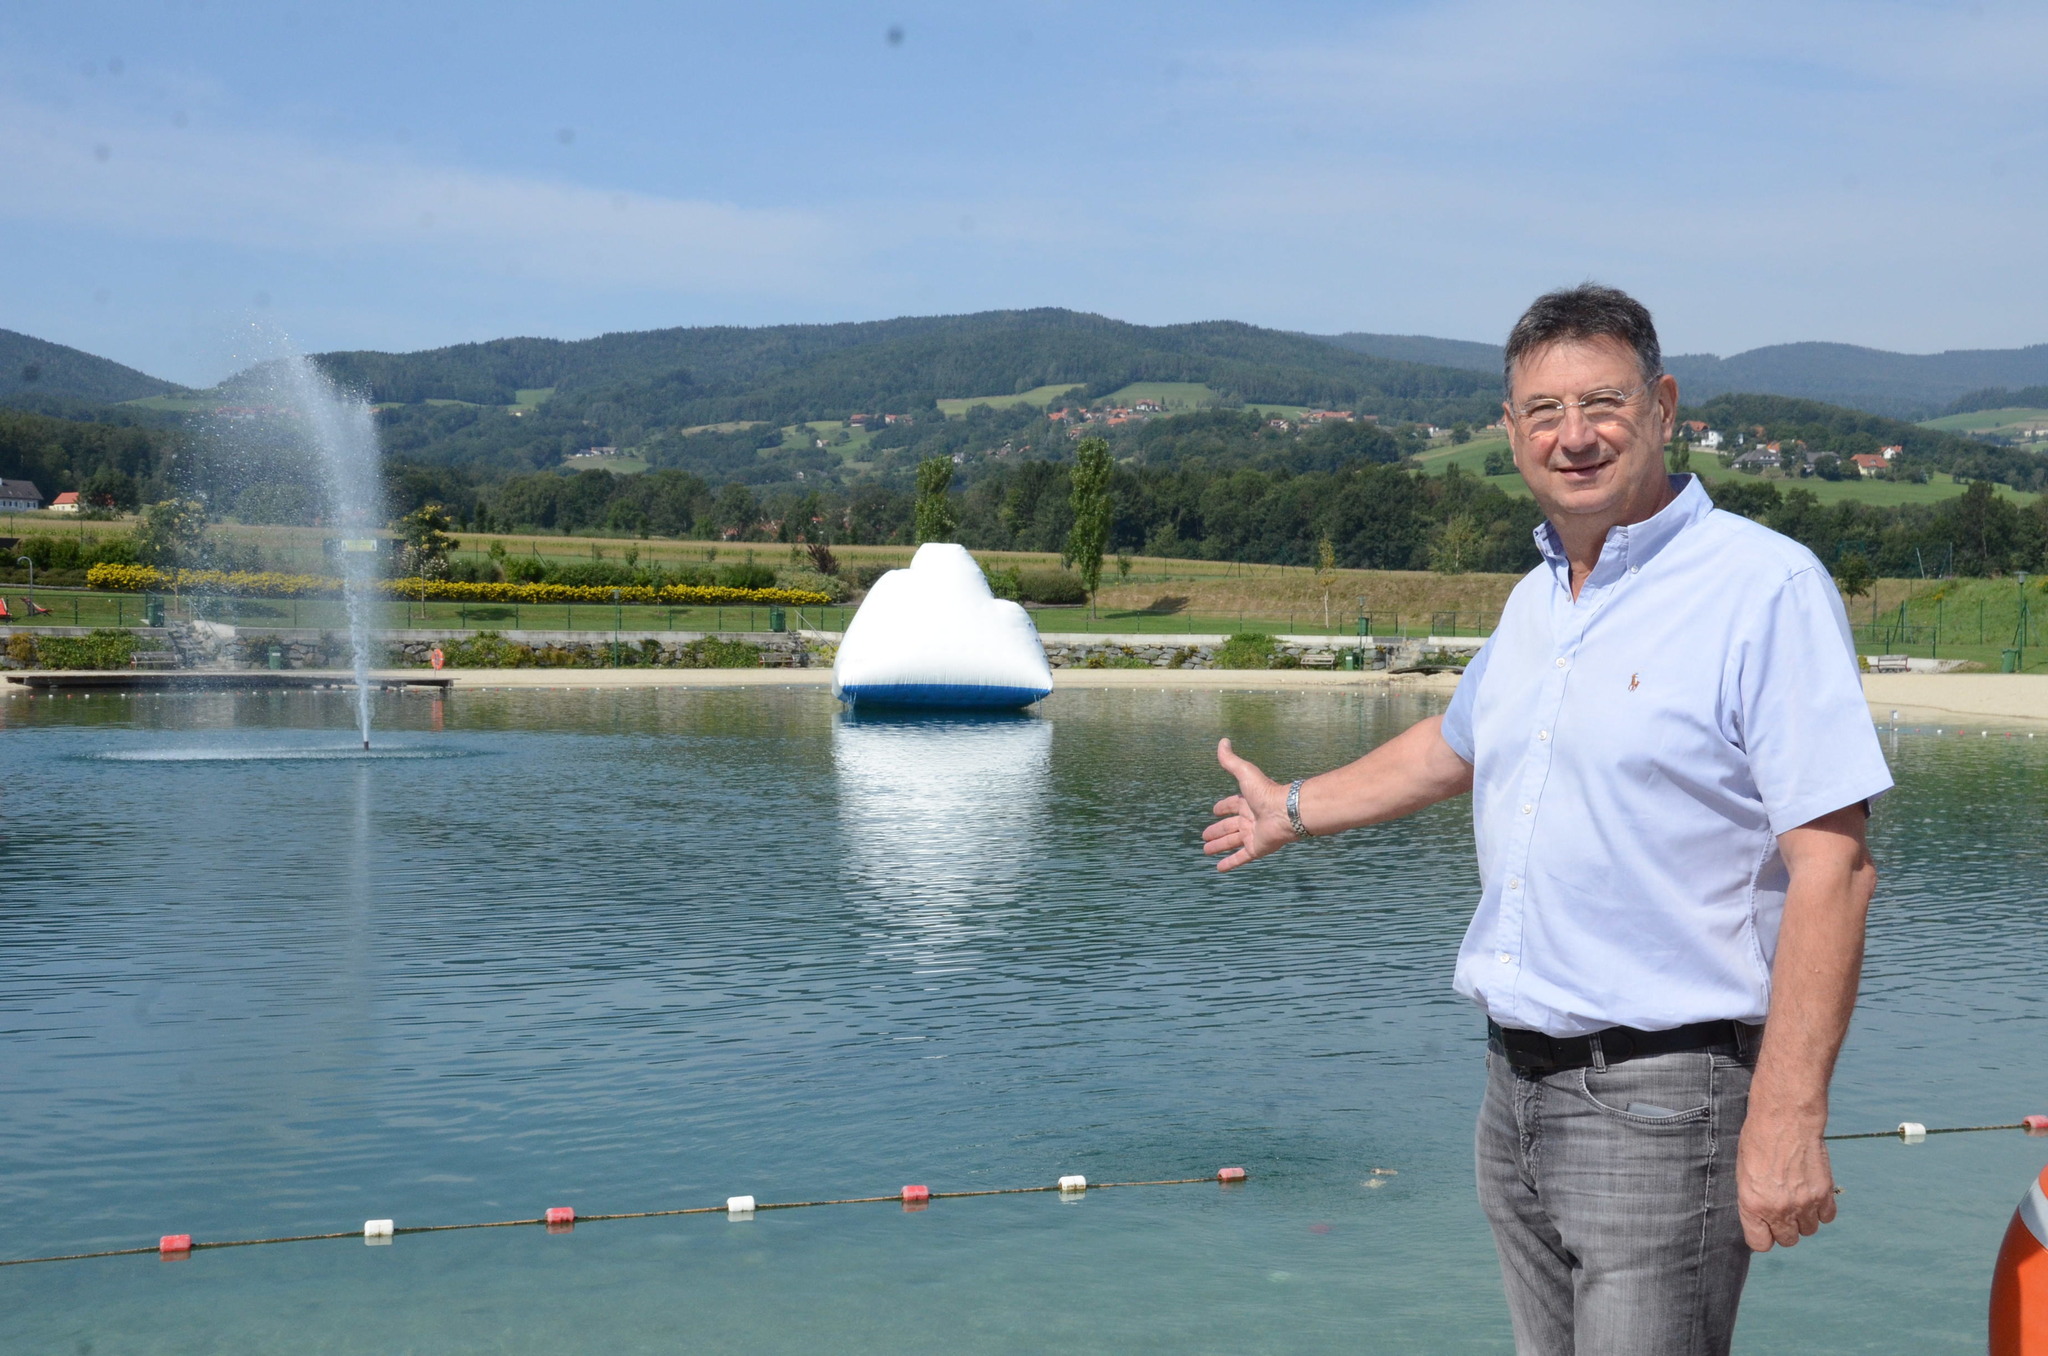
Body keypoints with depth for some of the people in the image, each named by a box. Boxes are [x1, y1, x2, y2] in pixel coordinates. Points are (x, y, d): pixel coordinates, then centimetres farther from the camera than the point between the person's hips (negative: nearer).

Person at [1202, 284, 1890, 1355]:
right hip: (1515, 1079, 8)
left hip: (1658, 1097, -7)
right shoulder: (1535, 601, 12)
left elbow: (1831, 864, -18)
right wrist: (1293, 810, 43)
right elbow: (1455, 744, 31)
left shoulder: (1765, 587, -13)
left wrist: (1787, 1118, -23)